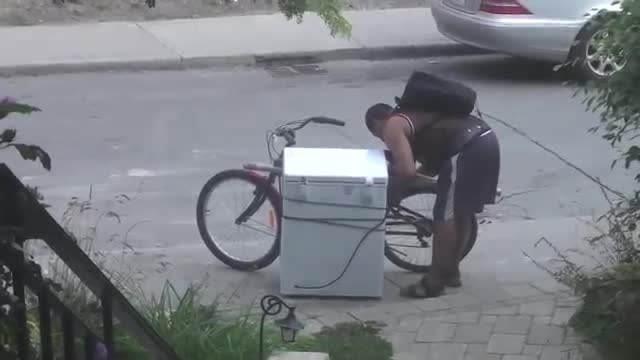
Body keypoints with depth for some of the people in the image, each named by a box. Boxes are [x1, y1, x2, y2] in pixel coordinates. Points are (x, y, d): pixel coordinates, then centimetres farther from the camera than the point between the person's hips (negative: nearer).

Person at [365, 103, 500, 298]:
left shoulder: (392, 126, 2)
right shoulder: (414, 116, 30)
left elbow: (407, 171, -10)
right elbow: (435, 161, 33)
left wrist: (393, 193, 6)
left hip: (468, 149, -10)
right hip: (486, 140, 10)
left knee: (445, 216, -1)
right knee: (461, 214, 20)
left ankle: (434, 282, 5)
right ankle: (450, 272, 31)